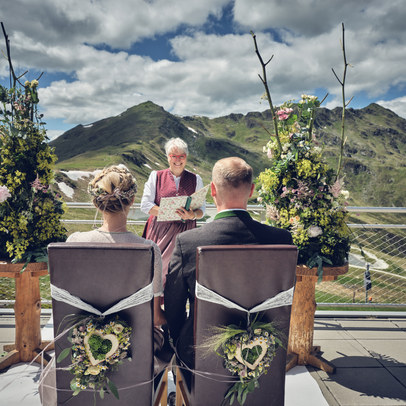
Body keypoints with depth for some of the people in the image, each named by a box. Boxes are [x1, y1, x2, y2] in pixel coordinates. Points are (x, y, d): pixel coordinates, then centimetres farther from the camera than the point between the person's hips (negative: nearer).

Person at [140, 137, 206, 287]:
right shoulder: (156, 176, 7)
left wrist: (192, 215, -16)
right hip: (160, 230, 0)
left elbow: (202, 209, 8)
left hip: (185, 231, 1)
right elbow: (145, 205, 0)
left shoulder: (195, 179, 10)